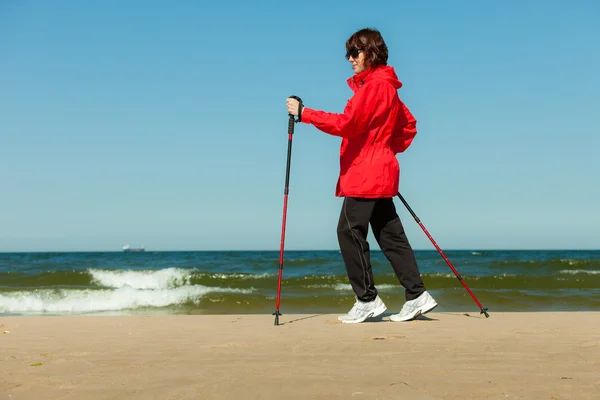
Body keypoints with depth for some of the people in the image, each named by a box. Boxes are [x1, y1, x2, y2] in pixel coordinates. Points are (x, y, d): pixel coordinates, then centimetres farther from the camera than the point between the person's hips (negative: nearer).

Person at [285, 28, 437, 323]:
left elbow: (347, 124, -22)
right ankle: (416, 296, 12)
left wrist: (303, 113, -19)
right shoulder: (386, 86, 19)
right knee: (389, 235, 10)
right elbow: (409, 125, 27)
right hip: (380, 174, 10)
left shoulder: (373, 86, -13)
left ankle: (367, 300, -2)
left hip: (365, 175, -10)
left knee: (349, 231, -7)